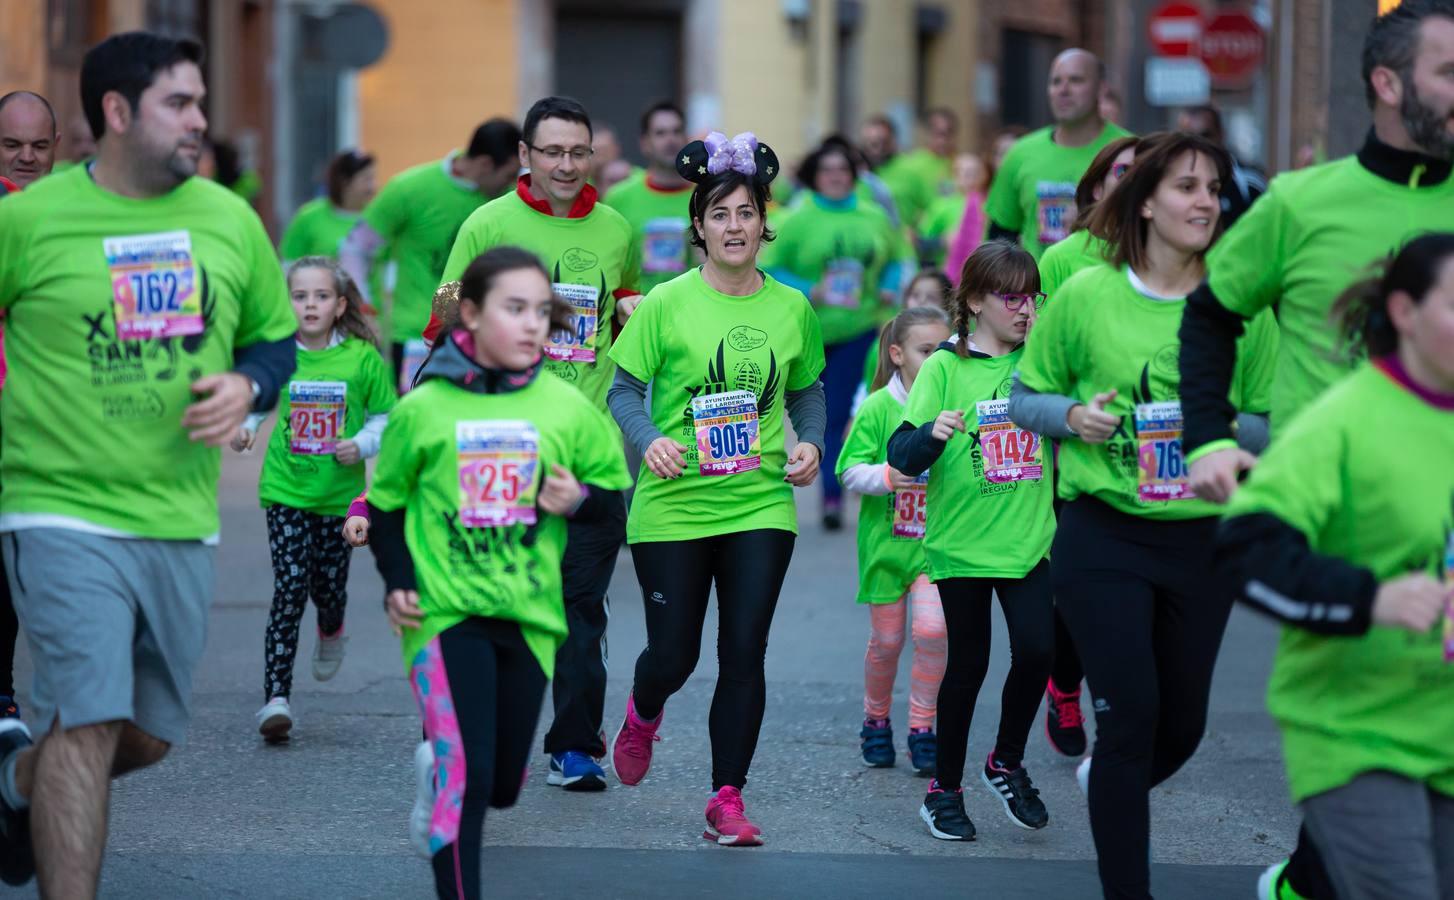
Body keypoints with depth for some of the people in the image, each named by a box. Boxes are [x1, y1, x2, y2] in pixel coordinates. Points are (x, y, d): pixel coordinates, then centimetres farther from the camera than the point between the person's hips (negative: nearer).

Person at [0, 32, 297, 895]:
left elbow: (276, 334, 16)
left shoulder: (230, 219, 6)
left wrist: (247, 385, -5)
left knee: (152, 735, 14)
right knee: (89, 720, -15)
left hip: (181, 522, 5)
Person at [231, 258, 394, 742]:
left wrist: (361, 445, -14)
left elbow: (385, 416, 3)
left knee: (329, 588, 8)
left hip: (339, 493, 1)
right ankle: (276, 697, -9)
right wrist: (245, 425, -2)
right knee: (290, 589, -11)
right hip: (286, 489, 0)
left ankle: (331, 632, 48)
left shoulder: (363, 359, -6)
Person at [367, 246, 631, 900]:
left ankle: (437, 771, 48)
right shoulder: (422, 410, -4)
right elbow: (386, 502, 9)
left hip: (528, 617, 3)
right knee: (467, 779, -15)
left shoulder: (567, 408, -1)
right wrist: (396, 582, -3)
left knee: (503, 784, 14)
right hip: (444, 615, -3)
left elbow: (613, 492, 9)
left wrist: (579, 499, -12)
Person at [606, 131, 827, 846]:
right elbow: (624, 391, -2)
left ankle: (727, 800, 7)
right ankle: (643, 713, 41)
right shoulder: (666, 304, -6)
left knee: (745, 651, -3)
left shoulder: (791, 307, 5)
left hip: (761, 504, 2)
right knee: (674, 654, 4)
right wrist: (649, 440, -20)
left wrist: (810, 442, -1)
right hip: (674, 506, -2)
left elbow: (807, 389, 17)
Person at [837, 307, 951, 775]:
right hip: (885, 540, -1)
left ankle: (921, 729, 0)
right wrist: (886, 476, -26)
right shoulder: (877, 408, -8)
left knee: (932, 629, -14)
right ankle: (875, 722, 31)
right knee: (886, 640, 7)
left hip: (935, 541, 1)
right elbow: (850, 470, -9)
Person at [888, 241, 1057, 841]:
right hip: (962, 543, -3)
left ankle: (1007, 763, 15)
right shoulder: (946, 367, -5)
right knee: (968, 665, 3)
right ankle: (945, 788, 20)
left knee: (1037, 650, -9)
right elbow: (902, 457, -11)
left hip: (1028, 540, 3)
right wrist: (933, 435, -31)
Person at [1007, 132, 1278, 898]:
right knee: (1132, 714, -9)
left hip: (1202, 541, 3)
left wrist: (1225, 427, -16)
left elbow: (1276, 425, 5)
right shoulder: (1085, 294, -4)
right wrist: (1073, 415, -14)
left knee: (1183, 722, 14)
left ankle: (1107, 782, 48)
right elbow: (1023, 399, 6)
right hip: (1103, 538, -3)